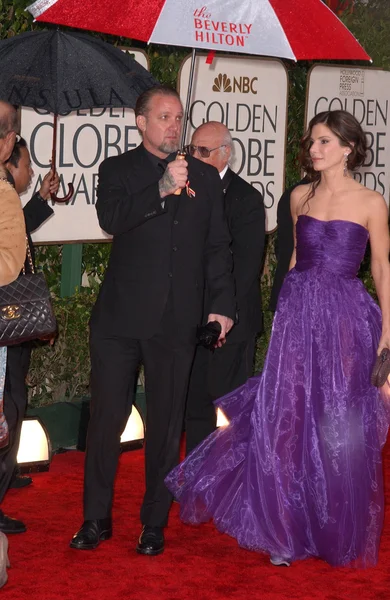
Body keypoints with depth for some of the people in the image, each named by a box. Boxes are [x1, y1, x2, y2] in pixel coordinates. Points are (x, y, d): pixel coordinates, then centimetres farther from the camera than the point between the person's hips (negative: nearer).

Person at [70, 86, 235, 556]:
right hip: (120, 317, -2)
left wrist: (223, 304, 7)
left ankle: (154, 524, 18)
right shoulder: (118, 170, 5)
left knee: (166, 424, 7)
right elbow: (110, 219, -15)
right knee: (106, 418, 2)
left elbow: (217, 247, 14)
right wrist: (161, 189, -25)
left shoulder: (204, 177, 12)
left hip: (177, 322, 2)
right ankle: (96, 519, 14)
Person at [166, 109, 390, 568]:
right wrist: (287, 309, 14)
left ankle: (338, 530, 20)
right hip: (297, 311, 3)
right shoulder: (301, 197, 8)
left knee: (340, 423, 2)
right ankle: (288, 527, 14)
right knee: (287, 416, 1)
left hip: (345, 316, -3)